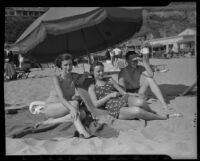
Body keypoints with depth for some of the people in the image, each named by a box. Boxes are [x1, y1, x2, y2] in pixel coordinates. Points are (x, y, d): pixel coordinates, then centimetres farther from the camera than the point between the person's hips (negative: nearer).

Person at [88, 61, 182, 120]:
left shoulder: (110, 80, 22)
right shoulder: (92, 88, 10)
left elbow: (123, 92, 17)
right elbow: (96, 104, -3)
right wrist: (110, 95, -7)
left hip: (124, 99, 4)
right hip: (115, 109, -4)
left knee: (140, 103, -34)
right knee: (137, 111, -33)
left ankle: (154, 114, -8)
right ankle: (165, 117, -15)